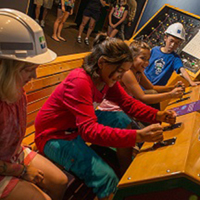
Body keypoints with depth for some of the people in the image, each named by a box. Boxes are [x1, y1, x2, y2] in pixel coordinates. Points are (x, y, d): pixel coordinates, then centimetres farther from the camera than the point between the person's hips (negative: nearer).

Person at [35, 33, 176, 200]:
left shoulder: (106, 78, -6)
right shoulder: (80, 82, -32)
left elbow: (128, 103, 1)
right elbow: (89, 131, -38)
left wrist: (159, 116, -14)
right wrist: (138, 136, -45)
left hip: (77, 126, 9)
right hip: (54, 136, -8)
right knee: (107, 178, -22)